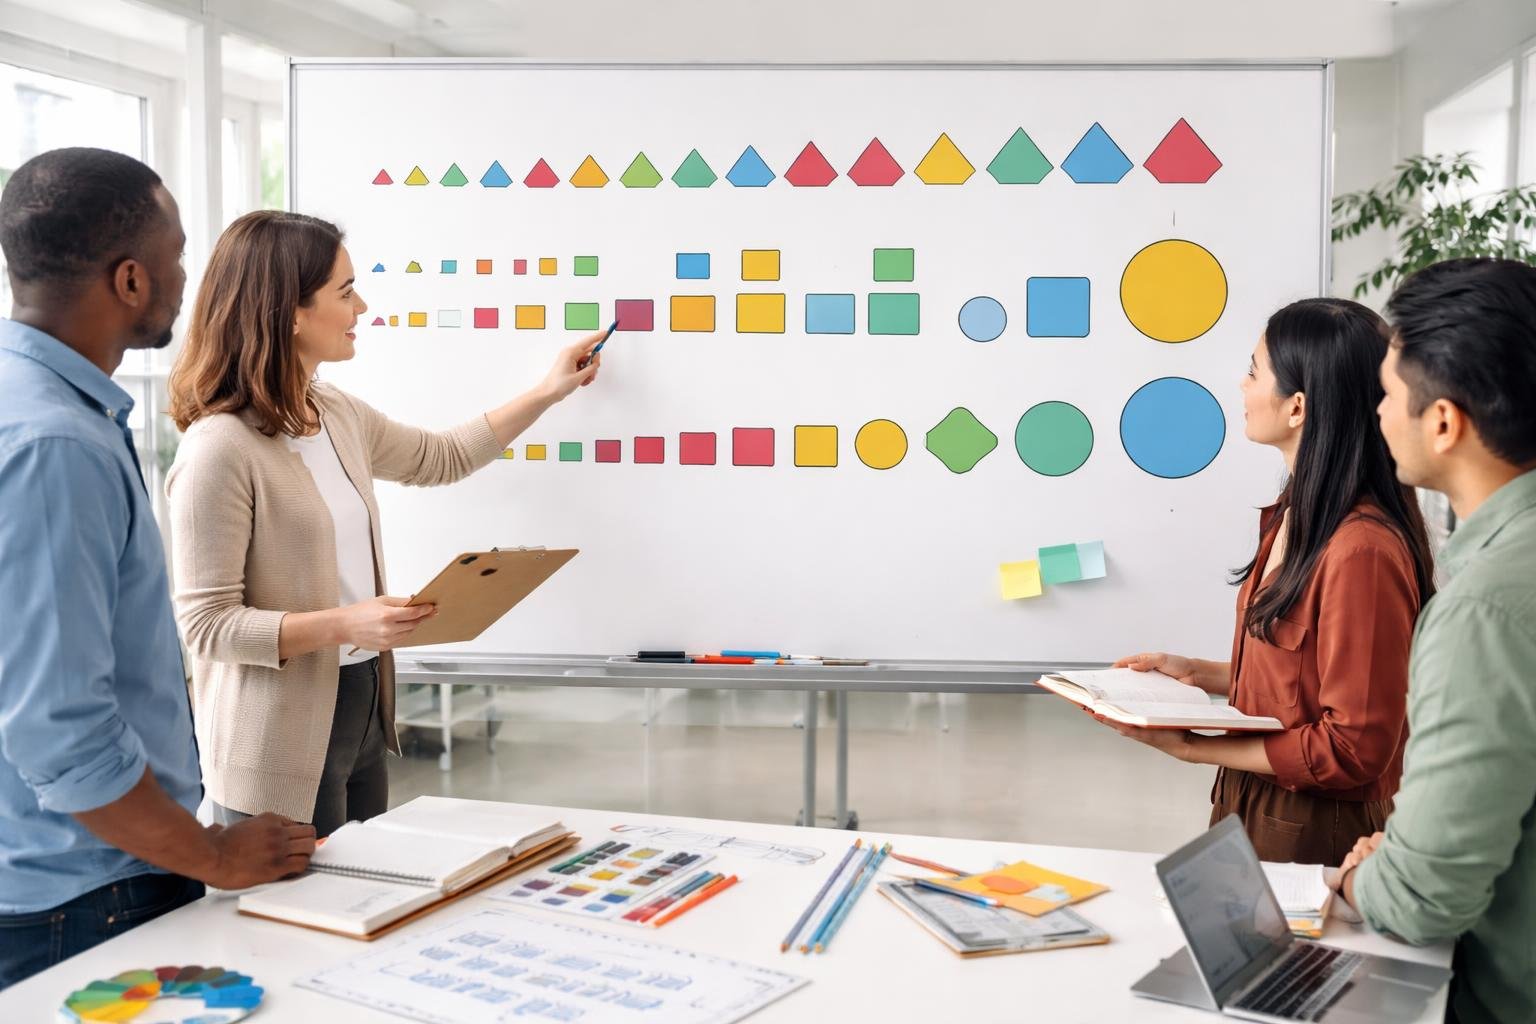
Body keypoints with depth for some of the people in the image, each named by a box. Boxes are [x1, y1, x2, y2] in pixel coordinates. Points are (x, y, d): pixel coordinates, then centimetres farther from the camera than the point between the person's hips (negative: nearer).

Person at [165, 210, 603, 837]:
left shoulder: (339, 416, 5)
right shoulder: (221, 449, -20)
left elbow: (442, 459, 23)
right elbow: (207, 624, -19)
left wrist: (549, 392, 23)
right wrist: (343, 624, -28)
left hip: (362, 710, 8)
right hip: (283, 743, -8)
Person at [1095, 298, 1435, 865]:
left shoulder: (1362, 550, -26)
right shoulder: (1298, 513, 3)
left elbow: (1353, 749, -22)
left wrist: (1195, 748, -20)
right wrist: (1201, 675, 3)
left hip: (1311, 837, -8)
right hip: (1252, 806, 8)